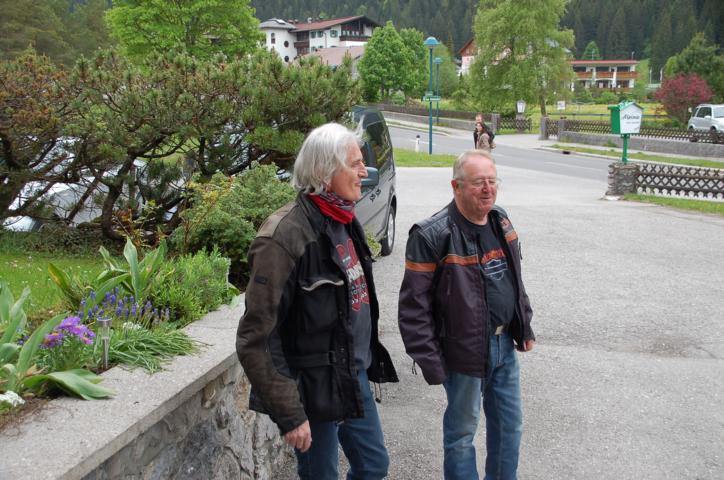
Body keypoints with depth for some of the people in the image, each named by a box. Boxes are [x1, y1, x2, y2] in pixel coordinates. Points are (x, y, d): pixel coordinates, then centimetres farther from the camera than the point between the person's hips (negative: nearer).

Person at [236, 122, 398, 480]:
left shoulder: (344, 222, 4)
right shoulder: (285, 236, -23)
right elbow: (255, 340, -23)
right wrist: (288, 413, -21)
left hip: (355, 378, 8)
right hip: (316, 390, -8)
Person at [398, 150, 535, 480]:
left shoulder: (501, 221, 4)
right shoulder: (432, 236, -20)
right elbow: (414, 306, -18)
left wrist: (525, 326, 17)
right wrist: (429, 361, -18)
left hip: (505, 345, 7)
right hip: (465, 352, -7)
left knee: (510, 424, 20)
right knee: (462, 431, 10)